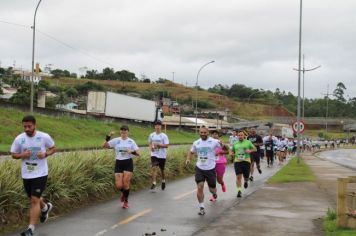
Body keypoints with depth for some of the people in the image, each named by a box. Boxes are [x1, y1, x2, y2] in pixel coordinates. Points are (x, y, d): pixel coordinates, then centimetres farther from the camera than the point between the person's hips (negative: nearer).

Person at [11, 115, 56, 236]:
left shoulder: (44, 137, -10)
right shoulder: (19, 139, -5)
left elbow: (53, 148, 6)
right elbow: (13, 154, 6)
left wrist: (45, 154, -15)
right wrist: (22, 155, -16)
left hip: (40, 173, -4)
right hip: (26, 174, 4)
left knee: (34, 200, -10)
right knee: (34, 198, 21)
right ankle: (45, 207, 54)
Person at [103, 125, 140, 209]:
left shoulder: (131, 141, 2)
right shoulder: (116, 140, 2)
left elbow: (138, 154, 0)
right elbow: (104, 146, -6)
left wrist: (132, 152, -21)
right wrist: (108, 137, -19)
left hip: (128, 163, -1)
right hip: (118, 163, 1)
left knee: (126, 184, -5)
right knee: (119, 185, -6)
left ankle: (126, 201, 17)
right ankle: (123, 192, 32)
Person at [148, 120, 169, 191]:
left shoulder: (164, 136, -8)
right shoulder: (151, 135, 3)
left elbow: (166, 145, -14)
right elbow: (149, 143, 18)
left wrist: (158, 144, -25)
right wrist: (151, 147, -4)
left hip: (162, 155, -1)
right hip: (154, 155, 1)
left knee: (162, 169, 13)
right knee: (154, 168, -17)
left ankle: (163, 181, 38)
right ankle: (153, 183, -17)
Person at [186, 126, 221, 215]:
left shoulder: (214, 142, -8)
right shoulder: (196, 143, 3)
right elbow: (191, 152, 19)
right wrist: (188, 159, -1)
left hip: (210, 168, -2)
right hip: (199, 168, 2)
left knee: (212, 189, 10)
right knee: (200, 187, -11)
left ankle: (214, 194, 49)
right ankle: (201, 207, 1)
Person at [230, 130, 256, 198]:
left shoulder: (248, 142, 3)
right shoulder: (235, 143, 10)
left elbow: (255, 149, 7)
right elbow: (232, 150, 22)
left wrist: (250, 150, -14)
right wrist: (231, 153, -2)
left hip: (246, 161, -1)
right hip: (237, 161, 1)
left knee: (246, 176, 6)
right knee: (238, 176, -9)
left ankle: (246, 181, 43)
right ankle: (239, 190, -6)